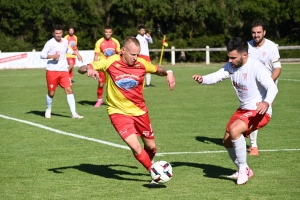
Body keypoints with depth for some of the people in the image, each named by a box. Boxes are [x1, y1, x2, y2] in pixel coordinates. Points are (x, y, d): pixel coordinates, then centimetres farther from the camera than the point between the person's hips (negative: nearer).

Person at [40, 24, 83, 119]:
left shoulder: (65, 41, 8)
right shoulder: (50, 43, -9)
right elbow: (42, 55, -12)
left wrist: (76, 53, 17)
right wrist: (52, 56, -25)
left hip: (63, 71, 4)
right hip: (52, 71, -4)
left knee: (69, 90, -8)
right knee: (51, 93, 4)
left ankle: (74, 113, -10)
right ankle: (48, 110, 30)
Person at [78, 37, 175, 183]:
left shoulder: (141, 64, -8)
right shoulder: (111, 63, -16)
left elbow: (157, 70, 12)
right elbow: (81, 69, -13)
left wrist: (168, 73, -10)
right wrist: (89, 69, -37)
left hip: (140, 111, 4)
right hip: (119, 112, -4)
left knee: (151, 147, 15)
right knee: (135, 147, -21)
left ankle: (149, 164, 48)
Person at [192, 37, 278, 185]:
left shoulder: (256, 67, -24)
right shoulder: (231, 66, -3)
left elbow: (272, 87, -33)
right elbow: (216, 76, -11)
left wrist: (267, 102, -54)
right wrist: (202, 79, -34)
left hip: (259, 111, -9)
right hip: (243, 110, 9)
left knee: (234, 129, -31)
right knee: (227, 141, 13)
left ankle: (243, 169, -13)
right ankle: (244, 171, 35)